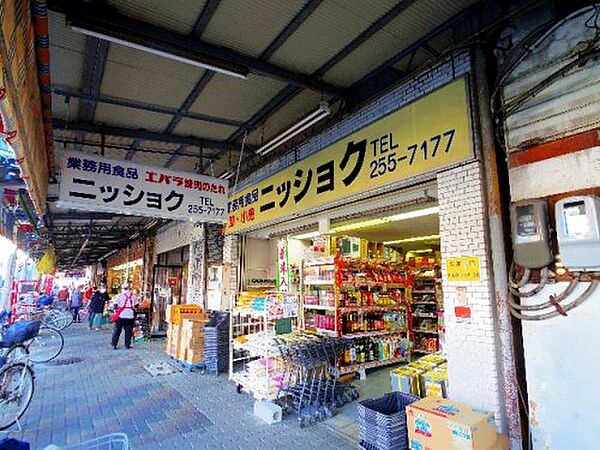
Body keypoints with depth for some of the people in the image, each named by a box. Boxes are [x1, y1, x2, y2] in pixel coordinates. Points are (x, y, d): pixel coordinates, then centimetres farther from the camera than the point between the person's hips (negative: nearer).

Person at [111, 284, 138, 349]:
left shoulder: (120, 295, -2)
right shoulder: (134, 296, 4)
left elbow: (115, 305, -3)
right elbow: (136, 306, 7)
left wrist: (117, 309, 15)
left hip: (121, 315, -1)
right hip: (130, 316, 1)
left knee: (117, 330, 10)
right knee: (128, 331, 8)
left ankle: (114, 344, 11)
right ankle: (127, 345, 11)